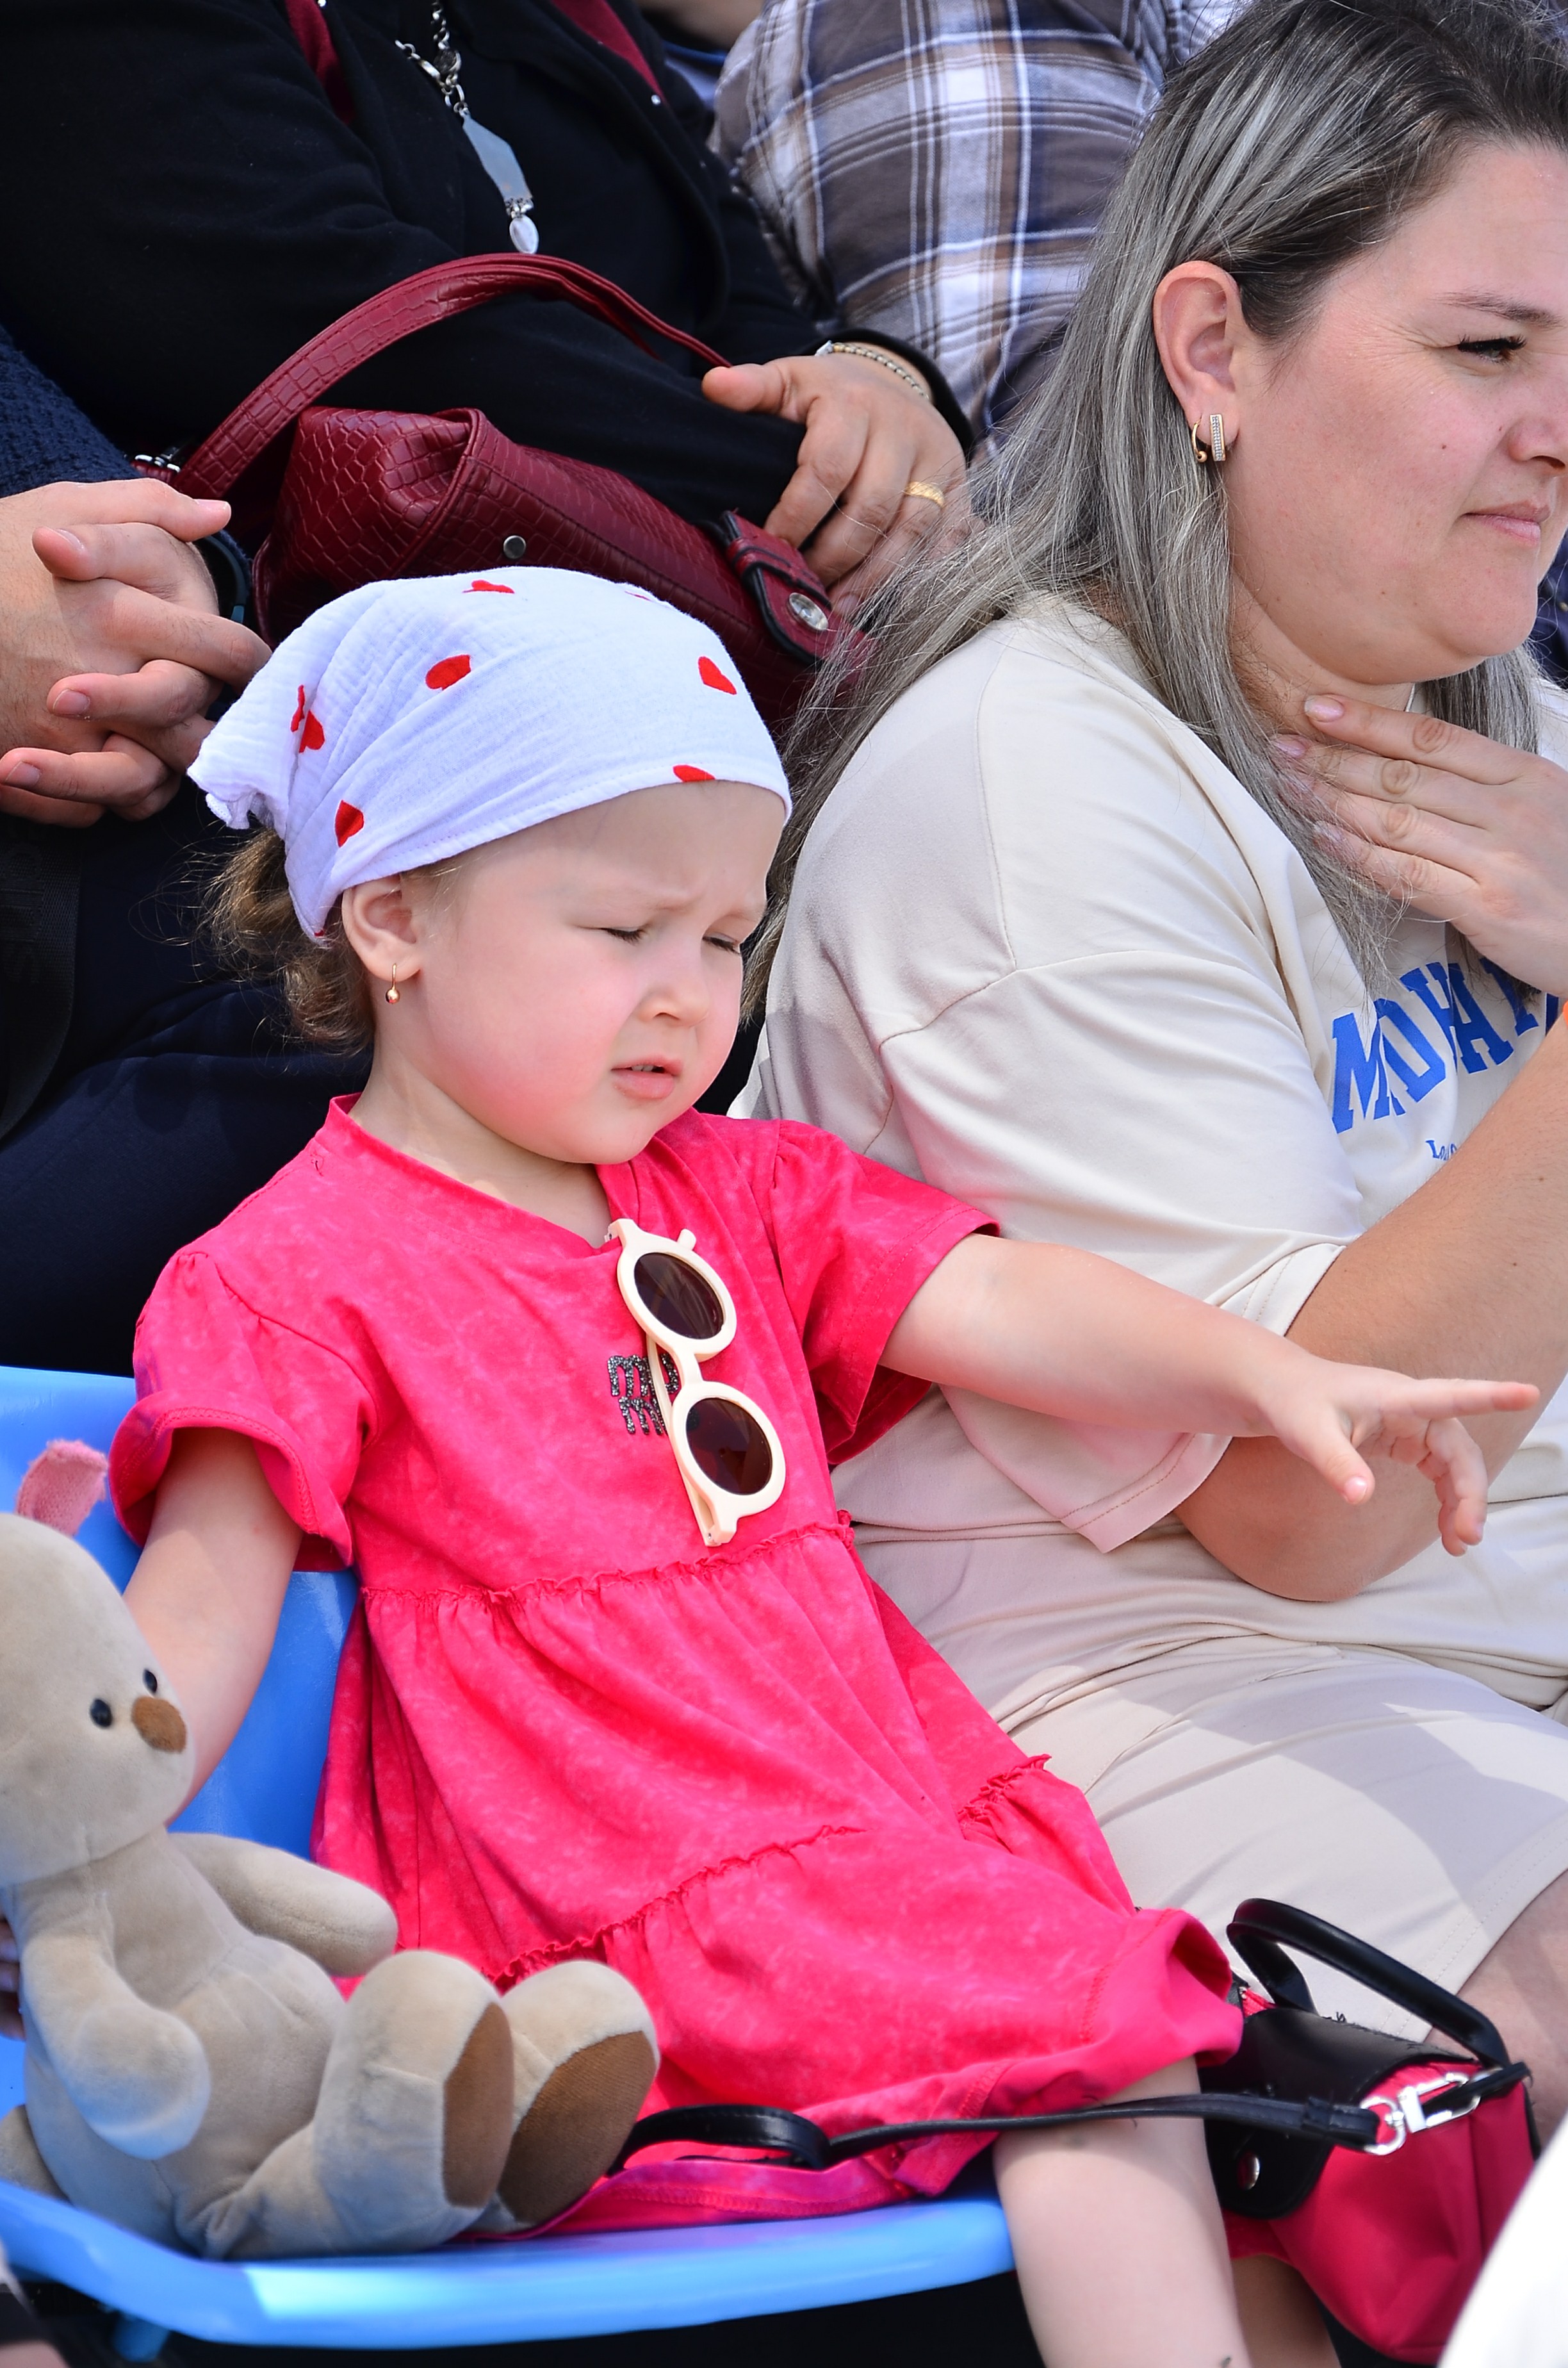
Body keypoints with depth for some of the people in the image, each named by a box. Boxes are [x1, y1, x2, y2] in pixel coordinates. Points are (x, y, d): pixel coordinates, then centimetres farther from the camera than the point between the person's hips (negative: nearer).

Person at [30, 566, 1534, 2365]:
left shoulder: (741, 1196, 20)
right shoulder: (303, 1274, -1)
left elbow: (997, 1304, 9)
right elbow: (202, 1612, -5)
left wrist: (1269, 1375, -6)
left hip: (902, 1811, 8)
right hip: (641, 1886, -7)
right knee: (1087, 2016, -21)